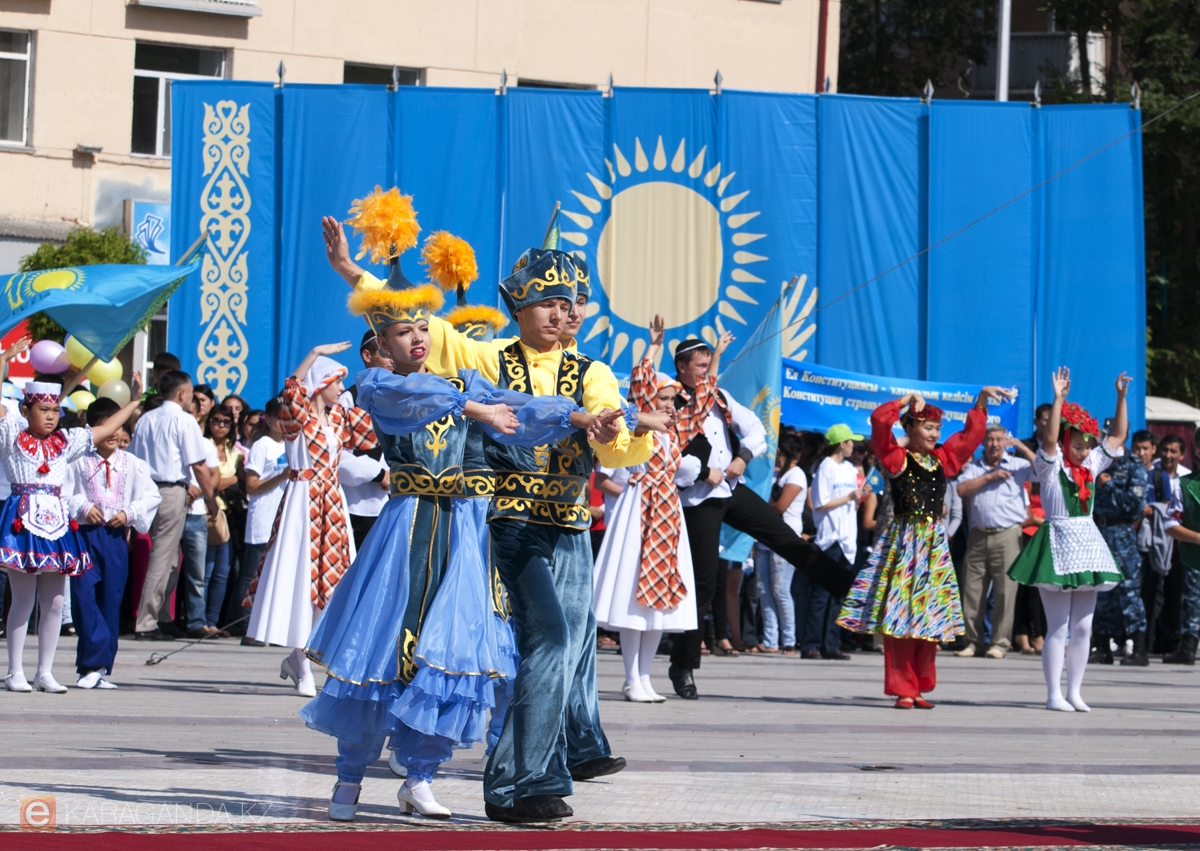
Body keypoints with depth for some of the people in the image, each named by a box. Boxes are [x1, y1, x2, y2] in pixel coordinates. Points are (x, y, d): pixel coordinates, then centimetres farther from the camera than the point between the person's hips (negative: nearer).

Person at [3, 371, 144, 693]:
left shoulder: (65, 442, 17)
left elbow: (103, 430, 25)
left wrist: (134, 402, 26)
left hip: (57, 522, 5)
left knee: (54, 602, 4)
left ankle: (45, 672, 11)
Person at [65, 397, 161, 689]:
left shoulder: (133, 465, 6)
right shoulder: (79, 462, 2)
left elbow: (152, 496, 7)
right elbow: (63, 494, 2)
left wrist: (129, 514, -6)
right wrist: (82, 508, -14)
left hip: (115, 537, 2)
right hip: (84, 534, -2)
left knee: (111, 601, 4)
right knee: (83, 597, -13)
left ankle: (99, 667, 10)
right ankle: (95, 664, -11)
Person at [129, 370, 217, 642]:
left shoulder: (146, 419, 13)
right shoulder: (184, 421, -6)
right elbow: (199, 466, -10)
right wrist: (210, 499, 1)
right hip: (172, 492, -7)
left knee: (170, 559, 17)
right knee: (162, 558, -5)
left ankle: (163, 619, 19)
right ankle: (146, 624, -8)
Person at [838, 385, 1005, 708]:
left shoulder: (942, 458, 12)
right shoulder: (897, 458, -3)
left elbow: (971, 433, 23)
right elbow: (880, 420, -16)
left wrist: (981, 400, 17)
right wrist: (909, 399, -9)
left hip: (934, 544, 6)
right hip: (903, 542, -5)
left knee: (930, 618, 4)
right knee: (900, 617, -6)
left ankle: (919, 687, 11)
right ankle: (902, 689, -4)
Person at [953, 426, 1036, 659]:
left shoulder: (1018, 465, 8)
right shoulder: (974, 467, 15)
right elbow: (962, 489, 0)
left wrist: (1022, 447, -9)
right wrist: (988, 477, -5)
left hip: (1007, 535, -3)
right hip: (978, 535, 3)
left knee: (1005, 591, -7)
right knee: (972, 591, 2)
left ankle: (1000, 642, -3)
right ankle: (973, 641, 9)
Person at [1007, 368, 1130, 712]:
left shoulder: (1091, 464, 12)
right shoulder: (1051, 466, -5)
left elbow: (1118, 435, 13)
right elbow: (1049, 438, -23)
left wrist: (1121, 396, 4)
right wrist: (1058, 399, -29)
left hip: (1087, 544, 6)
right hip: (1057, 544, -6)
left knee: (1083, 626, 6)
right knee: (1058, 627, -6)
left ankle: (1074, 692, 11)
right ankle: (1054, 694, -3)